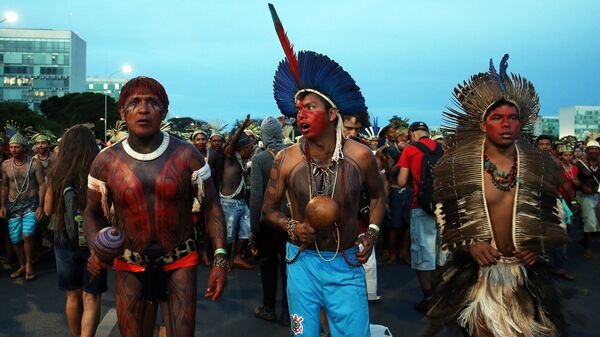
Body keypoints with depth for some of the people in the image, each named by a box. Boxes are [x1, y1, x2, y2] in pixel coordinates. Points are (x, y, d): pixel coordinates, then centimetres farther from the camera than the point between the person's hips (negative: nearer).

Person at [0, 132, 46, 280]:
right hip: (13, 205, 4)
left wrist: (40, 206, -13)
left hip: (31, 204, -4)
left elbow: (42, 185, -7)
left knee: (27, 235, -18)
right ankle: (22, 266, 24)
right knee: (15, 238, 5)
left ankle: (29, 264, 2)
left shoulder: (34, 163, -8)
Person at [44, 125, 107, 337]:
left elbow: (48, 210, 4)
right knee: (91, 298, 7)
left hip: (65, 242, 2)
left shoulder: (56, 175, -9)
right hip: (94, 241, -2)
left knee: (73, 296, 18)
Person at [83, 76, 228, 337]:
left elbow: (212, 207, -3)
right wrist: (96, 250, -13)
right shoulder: (106, 161, -3)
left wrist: (220, 259, -12)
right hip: (130, 268, 1)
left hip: (180, 264, -1)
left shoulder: (186, 154, -7)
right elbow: (93, 213, 7)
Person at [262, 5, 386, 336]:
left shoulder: (360, 156, -9)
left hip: (347, 265, 0)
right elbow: (269, 209, 3)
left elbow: (378, 195, 11)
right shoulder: (286, 159, -10)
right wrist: (291, 227, -16)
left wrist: (372, 233, -2)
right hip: (303, 262, 1)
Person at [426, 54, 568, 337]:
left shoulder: (540, 167, 1)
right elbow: (444, 214, -3)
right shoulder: (458, 165, -8)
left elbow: (555, 214, 10)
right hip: (477, 271, -2)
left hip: (527, 271, 3)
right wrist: (469, 244, -17)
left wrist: (541, 244, -6)